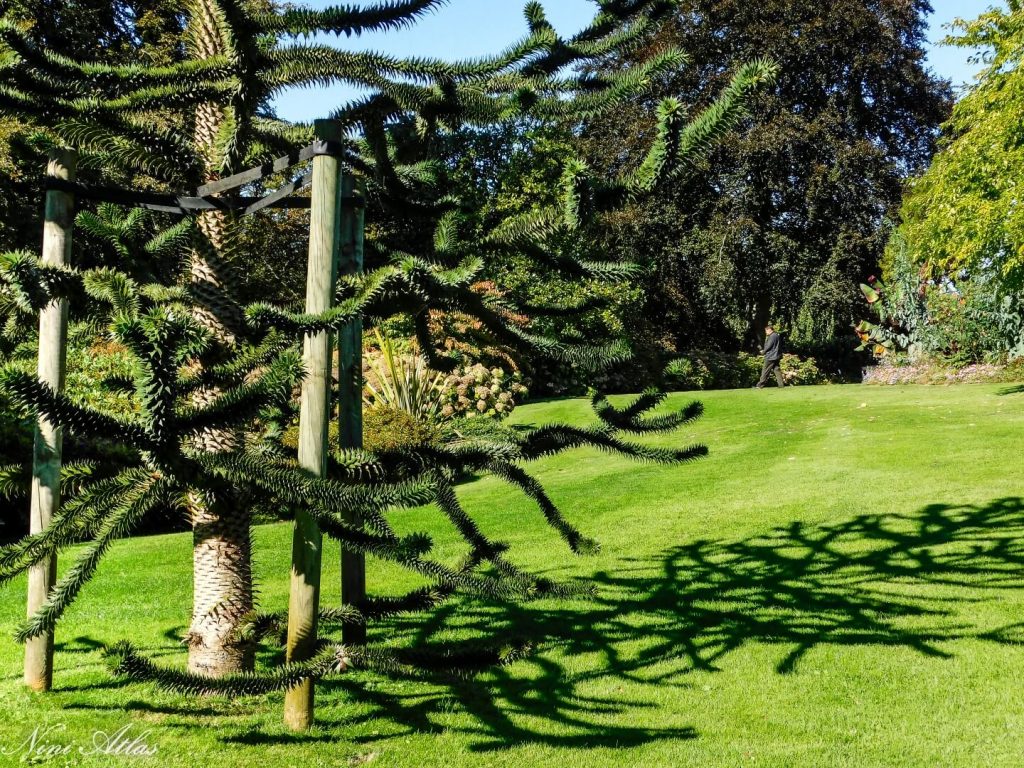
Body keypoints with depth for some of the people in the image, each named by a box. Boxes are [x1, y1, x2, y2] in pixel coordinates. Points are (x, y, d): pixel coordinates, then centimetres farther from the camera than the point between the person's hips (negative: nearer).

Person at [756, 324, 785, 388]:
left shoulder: (772, 336, -16)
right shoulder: (777, 336, 14)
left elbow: (768, 346, -18)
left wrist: (764, 351, 1)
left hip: (771, 356, -9)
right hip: (776, 356, 9)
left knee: (765, 371, -5)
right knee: (777, 370, 9)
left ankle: (760, 385, -2)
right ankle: (781, 384, 4)